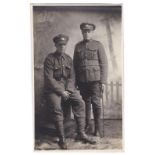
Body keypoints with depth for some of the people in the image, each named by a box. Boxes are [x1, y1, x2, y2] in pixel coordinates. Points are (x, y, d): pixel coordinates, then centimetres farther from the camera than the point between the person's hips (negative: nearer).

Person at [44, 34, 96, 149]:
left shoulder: (68, 59, 10)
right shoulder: (50, 59, -6)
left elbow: (72, 77, 9)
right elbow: (49, 79, -12)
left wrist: (68, 90, -8)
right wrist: (61, 91, -17)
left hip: (67, 88, 5)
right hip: (53, 89, -4)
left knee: (80, 102, -18)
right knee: (56, 108, -28)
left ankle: (81, 134, -13)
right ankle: (62, 138, -20)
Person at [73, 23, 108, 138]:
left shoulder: (98, 45, 0)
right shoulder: (78, 46, 10)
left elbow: (104, 64, -2)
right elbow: (75, 64, 13)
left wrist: (103, 81, -7)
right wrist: (75, 81, 9)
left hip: (95, 79, -3)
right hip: (82, 81, 3)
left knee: (96, 103, -3)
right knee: (86, 102, 8)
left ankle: (99, 128, 5)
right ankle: (87, 125, 21)